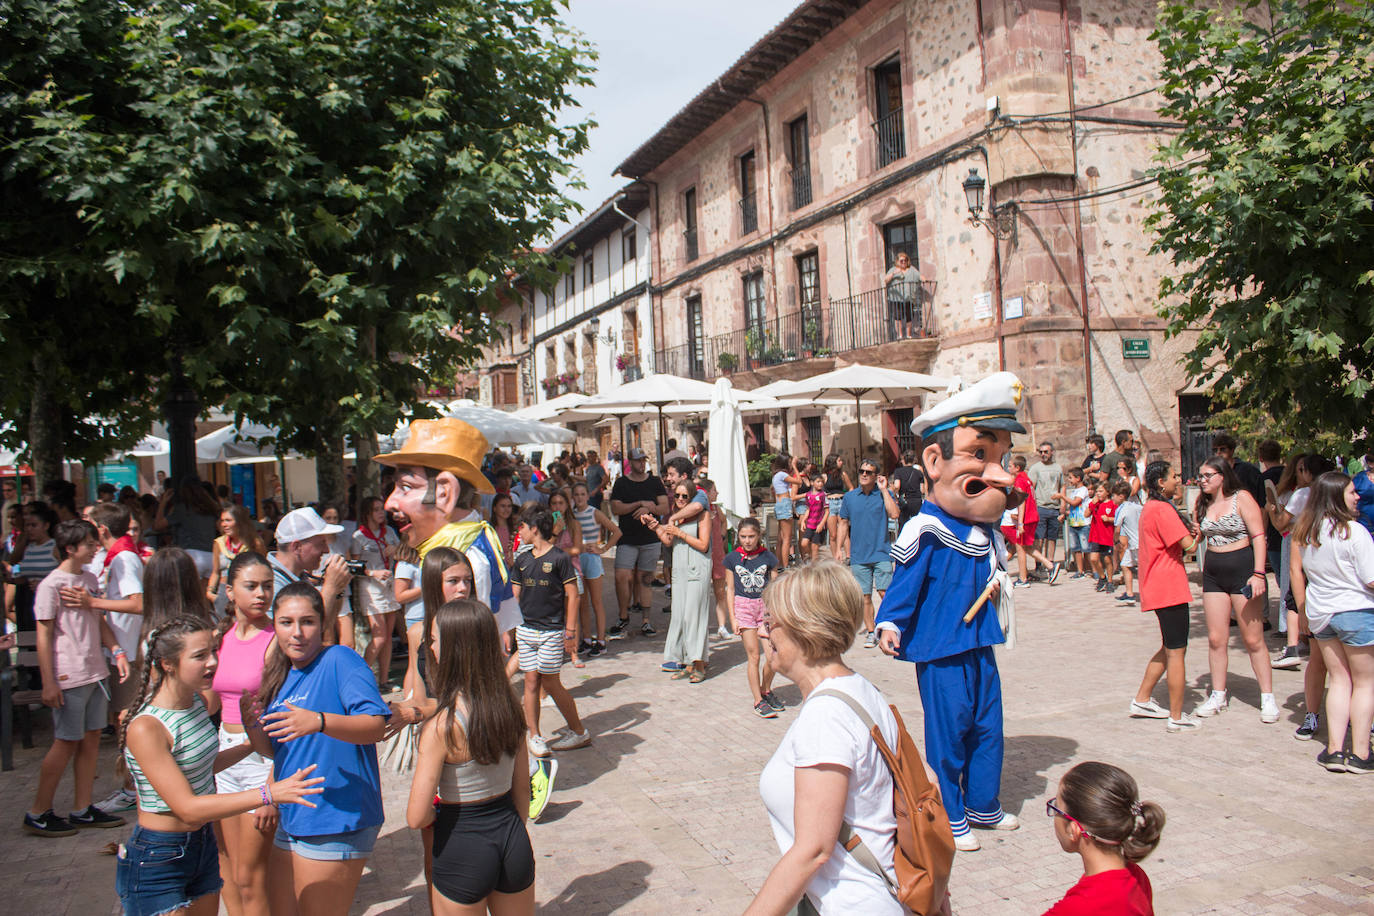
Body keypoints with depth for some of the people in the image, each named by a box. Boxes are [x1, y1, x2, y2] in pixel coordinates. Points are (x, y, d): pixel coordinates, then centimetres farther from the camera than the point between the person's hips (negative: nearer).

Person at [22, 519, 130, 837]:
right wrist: (48, 683, -14)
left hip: (95, 673, 7)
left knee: (91, 739, 9)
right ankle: (38, 813, 14)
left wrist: (117, 650, 3)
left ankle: (82, 810, 18)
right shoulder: (51, 585, -11)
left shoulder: (90, 579, 11)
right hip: (68, 678, -7)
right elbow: (44, 635, -12)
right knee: (66, 743, 0)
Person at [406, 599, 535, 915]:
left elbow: (417, 817, -21)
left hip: (462, 852, -5)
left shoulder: (441, 726, -22)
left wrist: (436, 813, 1)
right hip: (513, 839, 5)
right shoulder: (509, 706, -5)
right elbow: (522, 787, 6)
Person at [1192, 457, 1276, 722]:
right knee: (1215, 639, 6)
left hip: (1243, 569, -5)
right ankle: (1218, 695, 16)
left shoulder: (1242, 499, -8)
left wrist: (1258, 573, -19)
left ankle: (1267, 697, 9)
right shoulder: (1203, 504, 9)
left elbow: (1258, 536, -12)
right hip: (1213, 574, 5)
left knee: (1253, 639, -1)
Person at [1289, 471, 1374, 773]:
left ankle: (1334, 749, 11)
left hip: (1320, 614, 6)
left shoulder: (1304, 531, 2)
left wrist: (1303, 607, 19)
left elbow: (1295, 567, 10)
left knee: (1339, 679, 14)